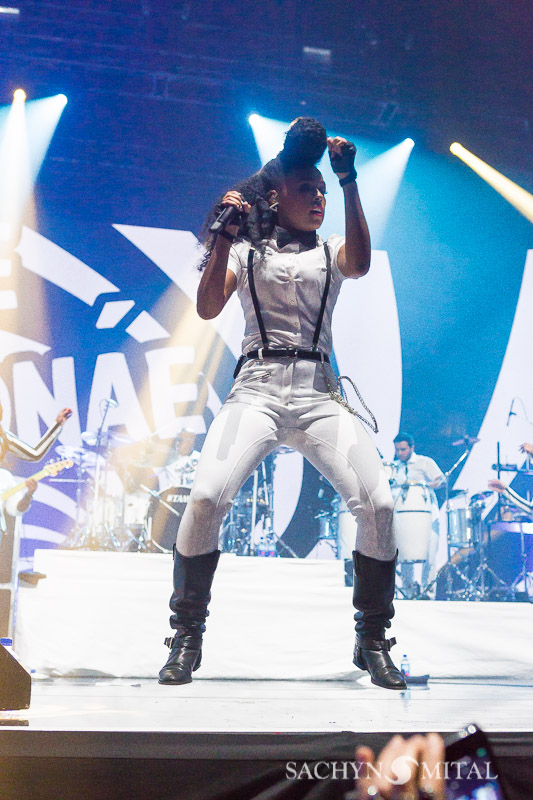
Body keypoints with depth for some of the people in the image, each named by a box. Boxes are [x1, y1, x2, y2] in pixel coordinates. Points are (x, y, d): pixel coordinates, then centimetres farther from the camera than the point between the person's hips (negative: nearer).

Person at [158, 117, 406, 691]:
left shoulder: (330, 254, 19)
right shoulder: (246, 253, 15)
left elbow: (360, 263, -5)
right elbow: (207, 308, 0)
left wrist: (348, 180, -7)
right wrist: (225, 235, -8)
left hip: (319, 394, 2)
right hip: (257, 389, -1)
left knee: (377, 503, -18)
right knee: (207, 497, -25)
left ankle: (372, 641, 2)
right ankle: (187, 637, -4)